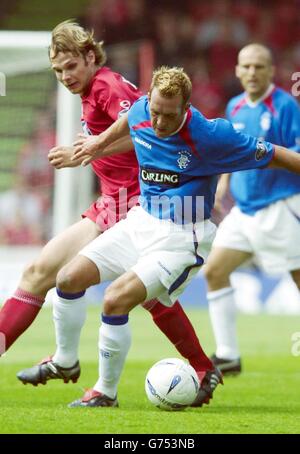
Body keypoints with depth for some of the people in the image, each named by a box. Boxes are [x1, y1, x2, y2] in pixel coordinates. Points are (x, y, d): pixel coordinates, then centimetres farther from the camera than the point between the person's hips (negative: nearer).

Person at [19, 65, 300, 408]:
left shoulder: (211, 135, -24)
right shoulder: (140, 113, -7)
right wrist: (100, 142, 36)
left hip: (181, 238, -7)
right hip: (141, 221, 7)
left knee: (116, 300, -22)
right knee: (69, 278, 0)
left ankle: (106, 393, -3)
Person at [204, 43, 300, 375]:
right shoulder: (235, 107, 10)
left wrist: (269, 155, -29)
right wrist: (223, 184, 17)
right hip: (244, 208, 7)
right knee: (214, 271, 1)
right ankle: (227, 355, 6)